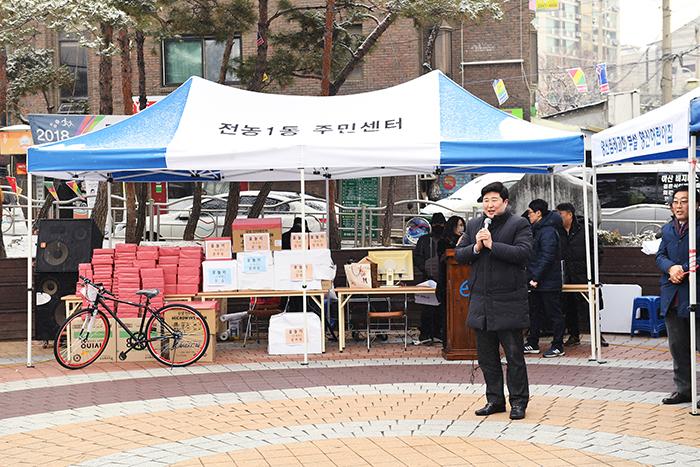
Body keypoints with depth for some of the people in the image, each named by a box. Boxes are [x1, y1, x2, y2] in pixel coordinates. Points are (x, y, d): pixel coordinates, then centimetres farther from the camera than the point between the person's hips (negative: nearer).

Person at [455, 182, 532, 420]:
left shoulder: (519, 224, -3)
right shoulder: (473, 225, 13)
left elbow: (523, 253, -17)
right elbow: (459, 254, 9)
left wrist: (492, 245, -19)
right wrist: (476, 248, -10)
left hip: (508, 301, -5)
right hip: (481, 301, 6)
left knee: (514, 354, 1)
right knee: (486, 355, 11)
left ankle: (518, 401, 9)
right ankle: (495, 400, 20)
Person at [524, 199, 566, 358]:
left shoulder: (548, 232, -17)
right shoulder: (537, 230, 15)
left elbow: (547, 258, -22)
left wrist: (536, 278, -21)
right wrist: (532, 277, 14)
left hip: (549, 283, -10)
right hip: (537, 282, 10)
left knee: (554, 314, -1)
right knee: (535, 313, 15)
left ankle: (558, 346, 6)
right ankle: (533, 344, 23)